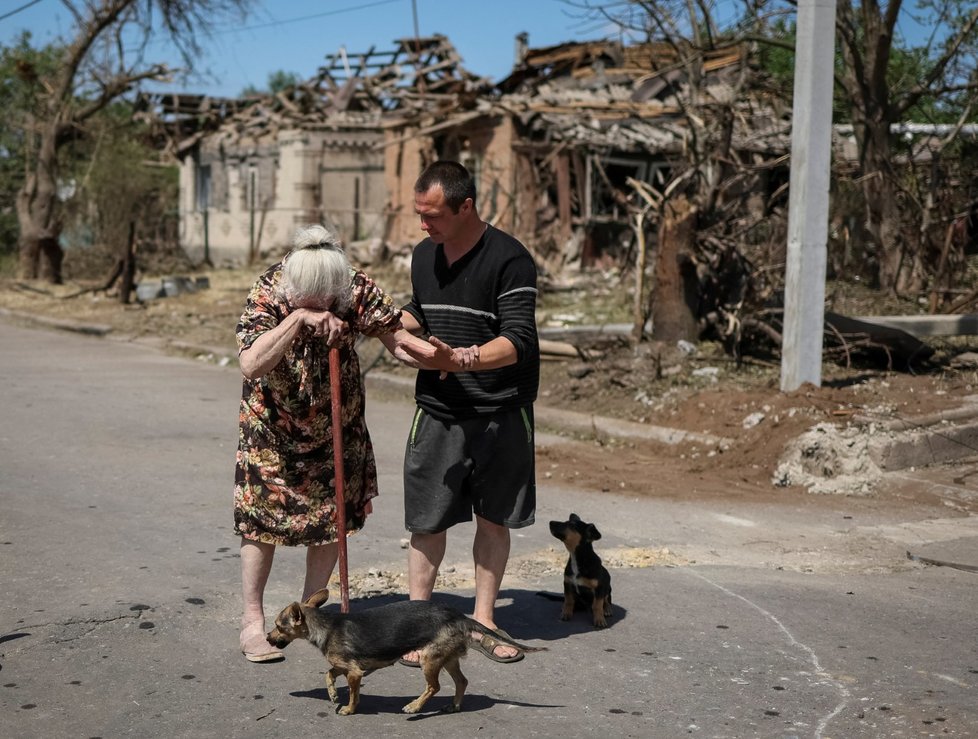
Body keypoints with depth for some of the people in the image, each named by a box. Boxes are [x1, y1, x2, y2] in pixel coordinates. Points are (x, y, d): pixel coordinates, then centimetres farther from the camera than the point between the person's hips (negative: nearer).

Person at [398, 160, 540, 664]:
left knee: (493, 518, 9)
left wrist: (459, 359, -36)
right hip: (436, 411, 4)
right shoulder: (424, 256, 8)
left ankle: (483, 619, 22)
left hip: (500, 413, -4)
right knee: (427, 520, 1)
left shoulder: (509, 260, -14)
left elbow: (518, 342, -21)